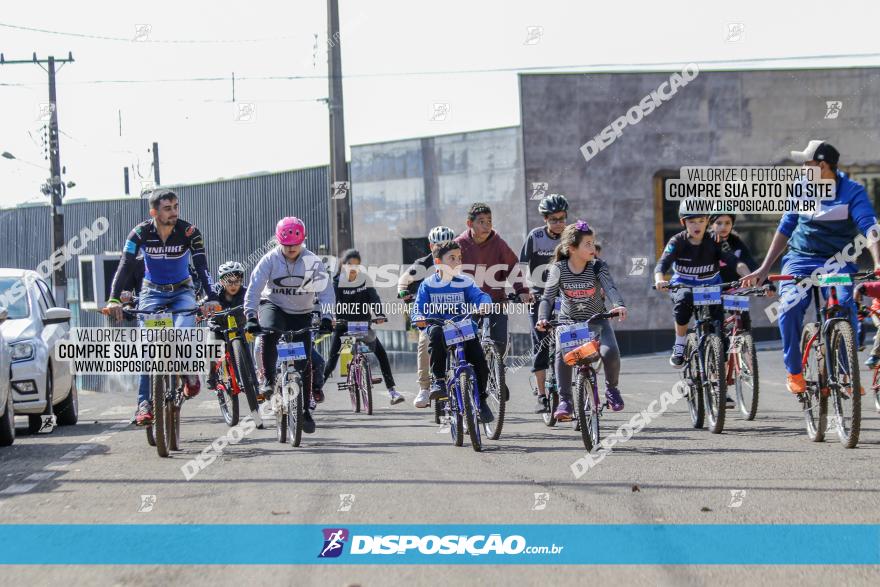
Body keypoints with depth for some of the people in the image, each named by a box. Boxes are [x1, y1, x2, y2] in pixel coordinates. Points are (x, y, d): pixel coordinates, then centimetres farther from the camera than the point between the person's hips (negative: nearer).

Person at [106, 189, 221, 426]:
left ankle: (190, 372, 3)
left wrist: (211, 298, -42)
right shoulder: (140, 233, -17)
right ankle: (145, 402, -16)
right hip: (152, 292, 1)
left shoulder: (189, 232, -18)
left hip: (182, 292, -1)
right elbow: (125, 266, -24)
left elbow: (202, 267, -26)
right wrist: (114, 299, -39)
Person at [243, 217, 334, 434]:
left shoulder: (312, 262, -14)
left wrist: (326, 317, -33)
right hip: (273, 306, -1)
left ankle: (305, 408, 10)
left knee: (303, 363, -3)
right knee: (269, 334, -36)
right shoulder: (270, 259, -15)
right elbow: (254, 288, -21)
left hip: (301, 313, 1)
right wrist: (251, 316, -35)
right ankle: (268, 381, -24)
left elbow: (325, 290, -18)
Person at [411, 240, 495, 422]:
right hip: (438, 324, -1)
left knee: (480, 362, -16)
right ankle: (437, 379, -25)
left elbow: (479, 295, -8)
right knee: (436, 333, -38)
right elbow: (418, 307, -1)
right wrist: (419, 318, -24)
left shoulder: (465, 282, 6)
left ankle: (481, 399, 12)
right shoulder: (428, 285, 4)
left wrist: (484, 303, -32)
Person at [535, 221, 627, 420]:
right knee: (562, 352, -30)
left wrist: (619, 305, -48)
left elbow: (610, 288, -28)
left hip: (597, 321, 0)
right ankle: (564, 400, -19)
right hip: (569, 321, 0)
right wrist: (543, 318, -34)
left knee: (610, 352, -26)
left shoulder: (597, 267, -12)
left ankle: (611, 389, 5)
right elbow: (548, 297, -15)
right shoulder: (559, 269, -12)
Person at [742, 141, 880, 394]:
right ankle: (794, 372, -10)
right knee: (790, 305, -25)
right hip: (800, 259, 3)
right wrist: (764, 268, 8)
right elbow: (786, 228, 11)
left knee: (844, 304, -30)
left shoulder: (852, 191, -8)